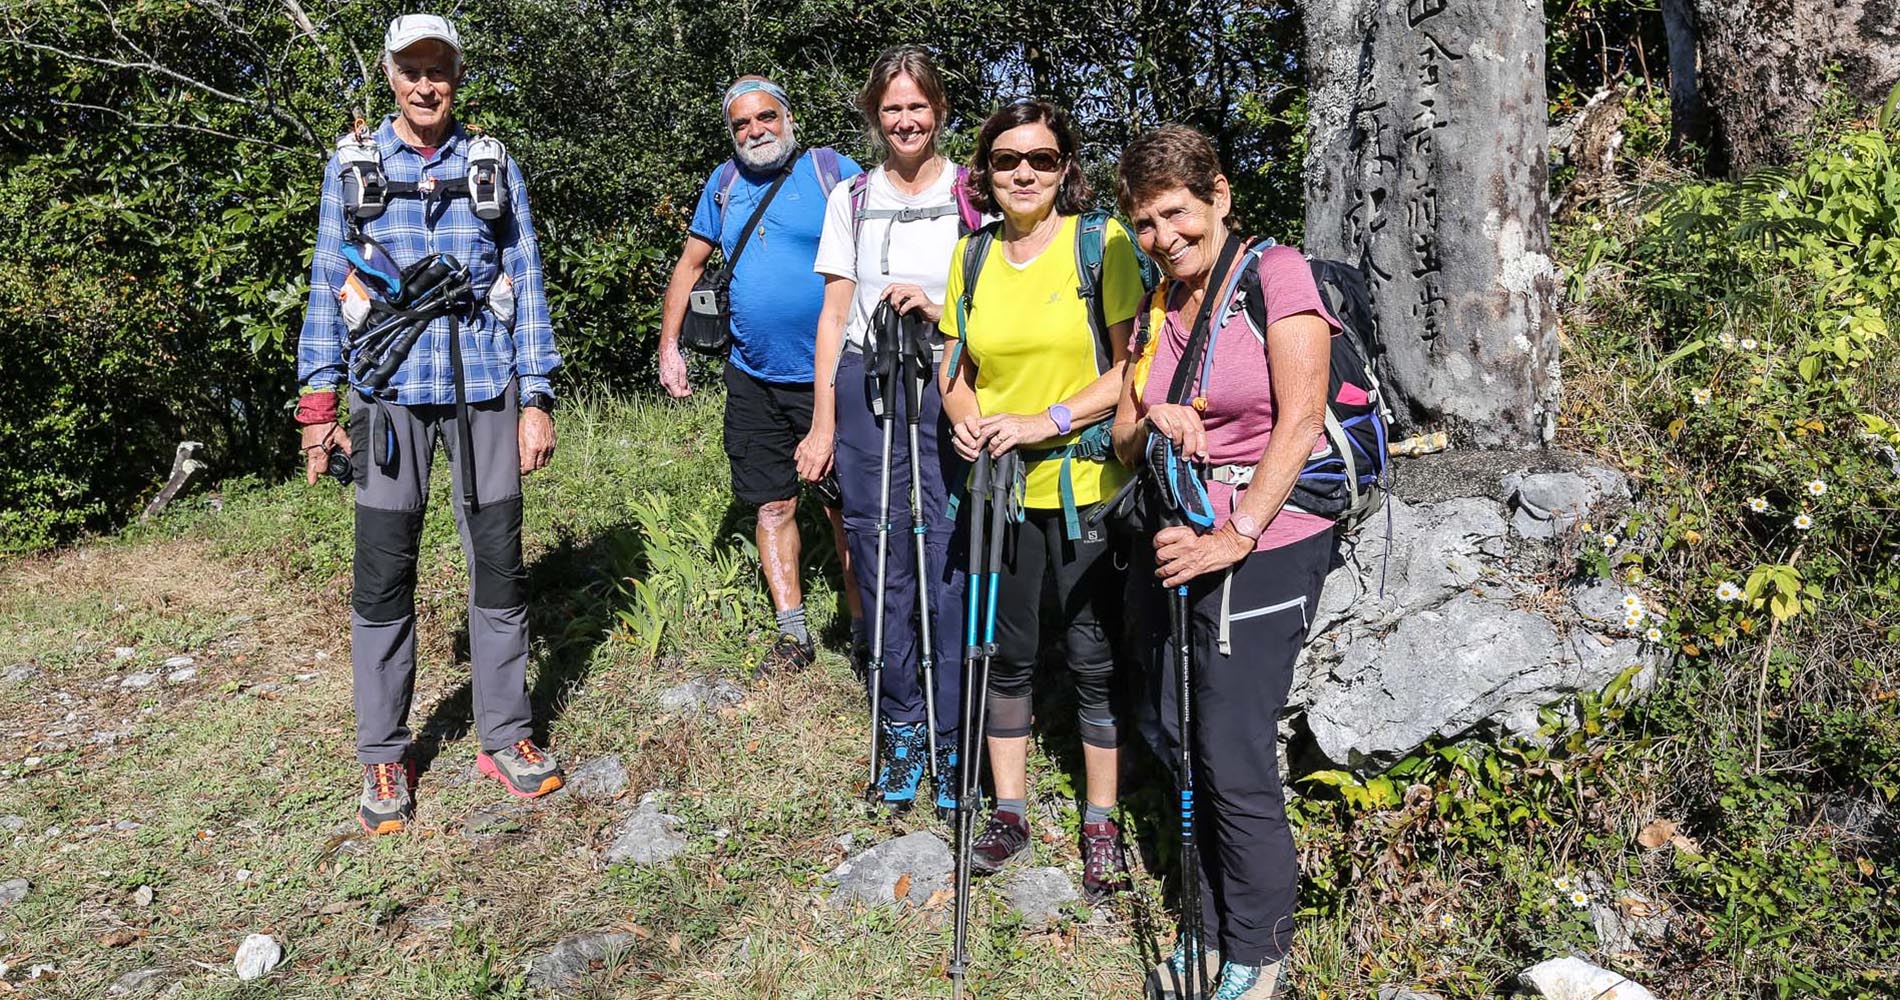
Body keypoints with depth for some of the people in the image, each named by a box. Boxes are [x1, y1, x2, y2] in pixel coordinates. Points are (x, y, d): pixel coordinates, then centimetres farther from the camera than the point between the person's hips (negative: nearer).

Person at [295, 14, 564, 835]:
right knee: (383, 576, 1)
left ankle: (505, 737, 16)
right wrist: (319, 402, 1)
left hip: (486, 390, 1)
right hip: (389, 391, 0)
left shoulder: (493, 166, 9)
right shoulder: (351, 166, 8)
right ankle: (384, 758, 13)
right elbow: (327, 284, 8)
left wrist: (536, 398, 1)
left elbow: (526, 283, 7)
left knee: (498, 565, 4)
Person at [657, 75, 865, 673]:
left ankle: (864, 632, 13)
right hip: (753, 378, 4)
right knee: (774, 505, 9)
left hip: (828, 375, -4)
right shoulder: (725, 183, 10)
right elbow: (690, 265, 17)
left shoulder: (834, 170, -4)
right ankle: (793, 634, 19)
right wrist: (668, 346, 11)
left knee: (846, 509, 1)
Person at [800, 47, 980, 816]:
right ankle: (900, 732, 17)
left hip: (948, 389, -2)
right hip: (866, 387, 2)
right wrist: (822, 423, 6)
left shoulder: (972, 194, 5)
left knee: (948, 568, -5)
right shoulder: (851, 199, 12)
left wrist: (940, 311, -12)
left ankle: (953, 739, 8)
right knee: (881, 566, 4)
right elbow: (834, 314, 10)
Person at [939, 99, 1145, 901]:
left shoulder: (1103, 242, -7)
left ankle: (1100, 824, 22)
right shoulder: (972, 256, 7)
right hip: (998, 488, 4)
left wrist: (1047, 422, -19)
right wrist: (963, 417, -6)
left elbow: (1133, 365, -11)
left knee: (1094, 655, 5)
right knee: (1005, 651, 12)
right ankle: (1009, 813, 28)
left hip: (1086, 484, -4)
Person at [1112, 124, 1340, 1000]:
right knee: (1181, 749, 11)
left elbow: (1300, 420, -15)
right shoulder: (1155, 309, 12)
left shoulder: (1277, 274, -7)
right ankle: (1207, 926, 30)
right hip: (1172, 547, 7)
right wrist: (1153, 419, -11)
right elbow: (1123, 440, 12)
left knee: (1236, 765, -4)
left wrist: (1235, 538, -20)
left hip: (1264, 551, -6)